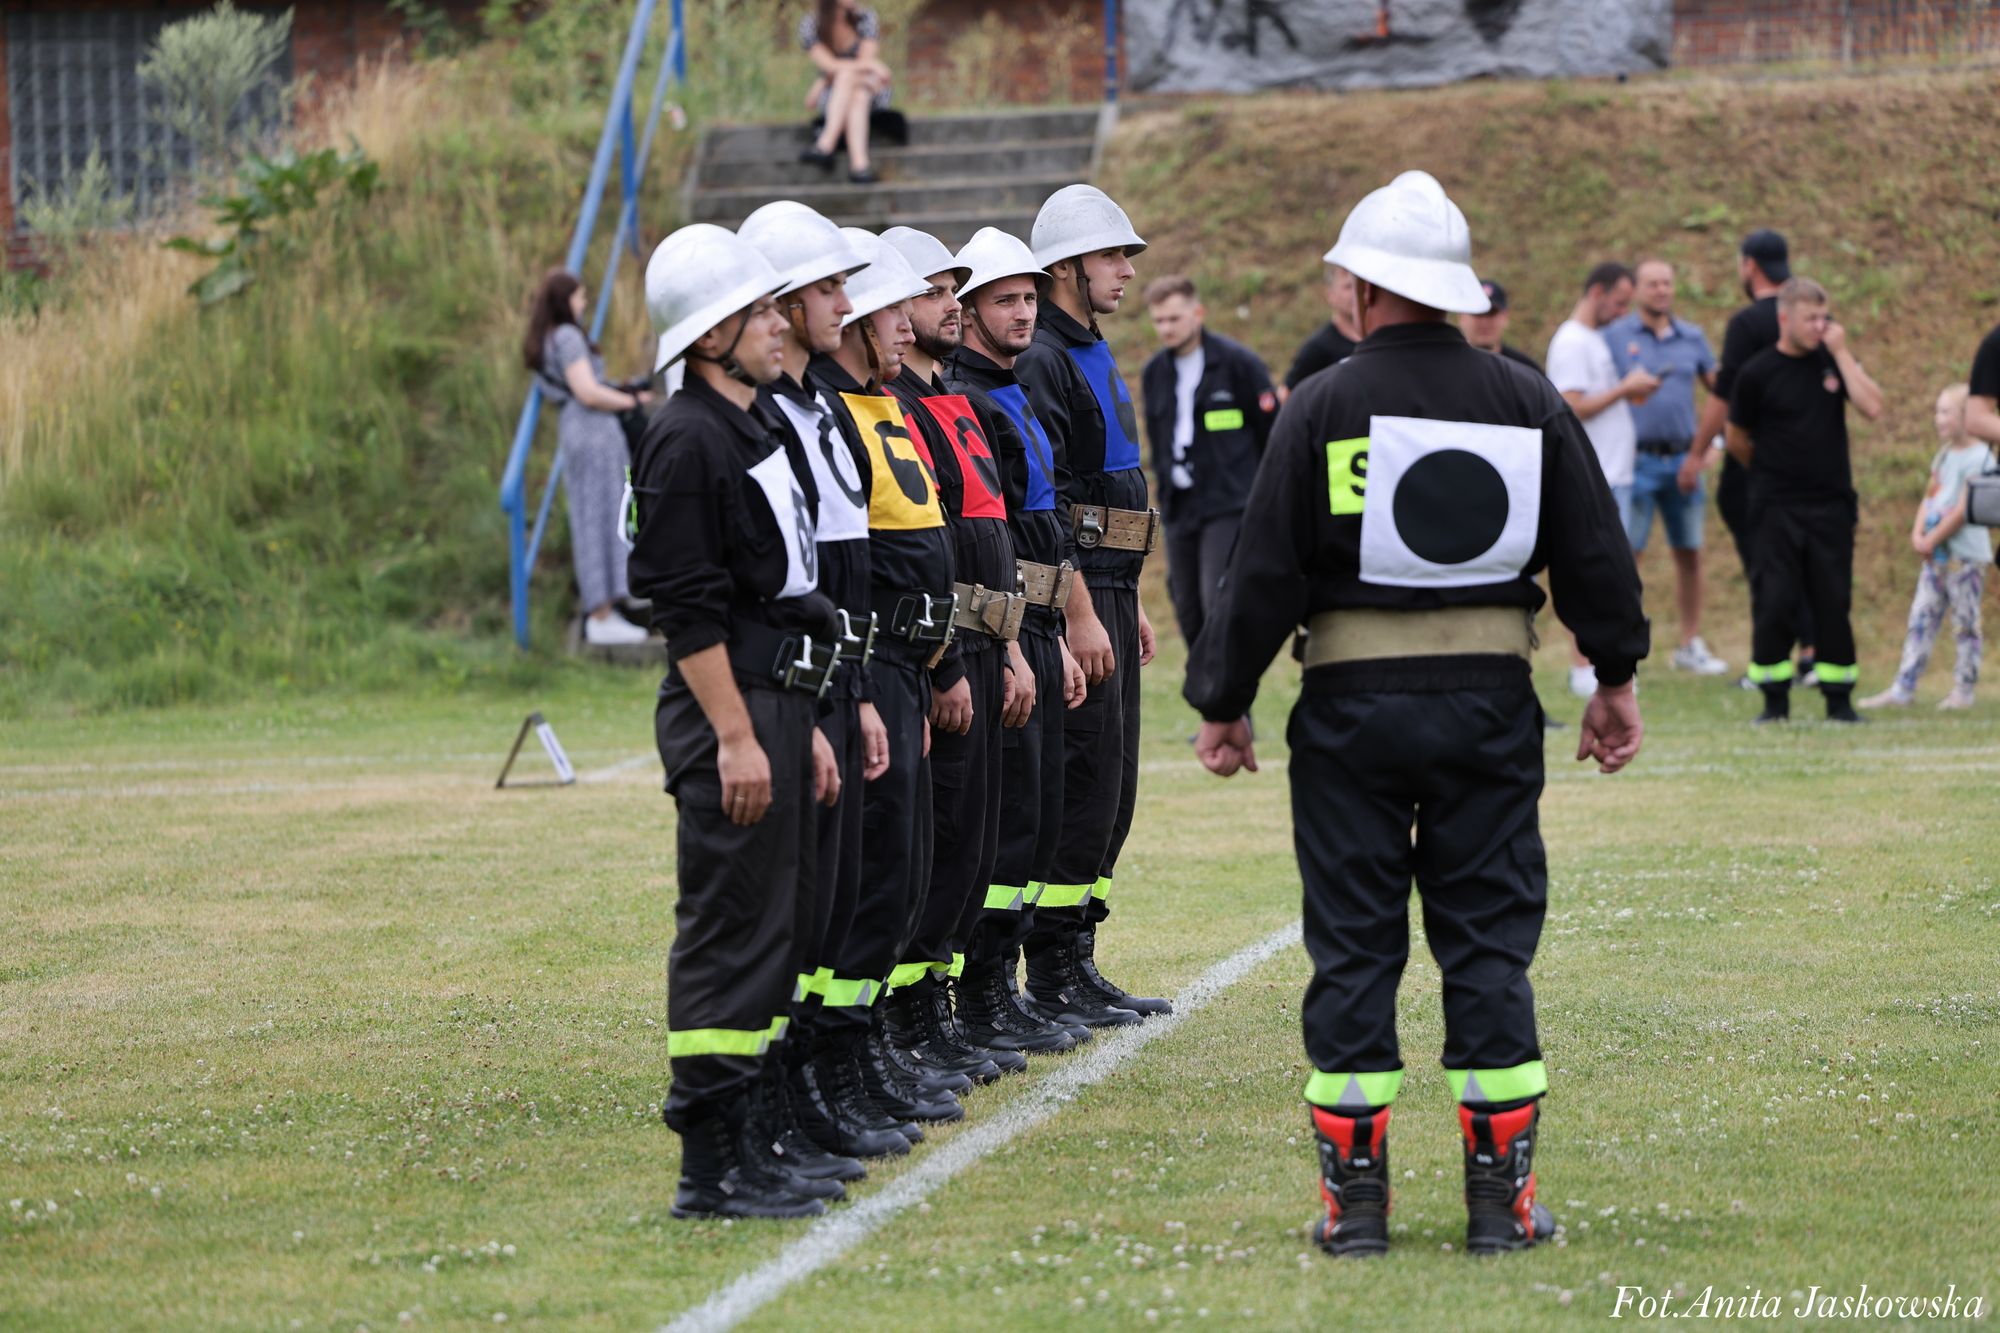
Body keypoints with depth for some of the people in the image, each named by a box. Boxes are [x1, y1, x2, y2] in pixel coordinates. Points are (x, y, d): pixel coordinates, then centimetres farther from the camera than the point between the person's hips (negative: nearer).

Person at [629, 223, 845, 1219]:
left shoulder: (761, 434, 17)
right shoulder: (686, 443, -14)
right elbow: (691, 610, -18)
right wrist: (737, 738, -21)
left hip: (778, 702, 10)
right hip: (725, 707, -10)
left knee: (777, 930, 13)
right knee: (729, 932, -8)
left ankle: (756, 1142, 19)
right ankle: (713, 1165, -7)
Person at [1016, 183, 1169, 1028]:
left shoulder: (1095, 357, 19)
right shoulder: (1040, 361, -14)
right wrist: (1080, 615, -22)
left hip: (1110, 585, 10)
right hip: (1069, 589, -10)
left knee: (1111, 778, 11)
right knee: (1083, 776, -8)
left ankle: (1076, 964, 16)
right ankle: (1055, 973, -4)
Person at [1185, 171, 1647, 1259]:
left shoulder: (1323, 408, -5)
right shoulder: (1529, 403, 3)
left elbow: (1264, 575, -6)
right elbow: (1596, 552, 8)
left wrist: (1223, 704, 3)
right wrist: (1615, 679, 19)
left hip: (1352, 708, -2)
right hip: (1491, 701, 2)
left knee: (1353, 945, 4)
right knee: (1488, 943, 6)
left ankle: (1354, 1197, 5)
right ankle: (1501, 1198, 4)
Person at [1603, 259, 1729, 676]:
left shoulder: (1692, 337, 11)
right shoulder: (1615, 337, 0)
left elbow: (1719, 388, 14)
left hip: (1683, 460, 4)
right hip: (1637, 461, -4)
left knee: (1689, 554, 8)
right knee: (1626, 555, -7)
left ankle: (1691, 646, 16)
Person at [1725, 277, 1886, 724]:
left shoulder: (1832, 362, 5)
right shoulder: (1757, 373, -4)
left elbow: (1873, 408, -9)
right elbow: (1737, 440, 8)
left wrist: (1841, 353, -10)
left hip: (1832, 504, 2)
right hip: (1776, 507, -2)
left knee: (1833, 602, 3)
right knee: (1774, 602, -4)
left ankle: (1839, 700, 10)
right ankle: (1774, 700, 5)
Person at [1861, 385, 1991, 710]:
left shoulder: (1979, 457, -11)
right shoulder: (1944, 455, 15)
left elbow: (1963, 510, -16)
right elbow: (1928, 499, 14)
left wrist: (1933, 539, -13)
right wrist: (1918, 534, -3)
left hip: (1966, 555, -8)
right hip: (1936, 557, 8)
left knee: (1966, 623, 0)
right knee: (1921, 619, 3)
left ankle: (1964, 691, 6)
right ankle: (1903, 689, 1)